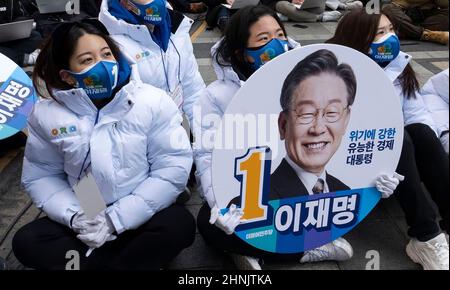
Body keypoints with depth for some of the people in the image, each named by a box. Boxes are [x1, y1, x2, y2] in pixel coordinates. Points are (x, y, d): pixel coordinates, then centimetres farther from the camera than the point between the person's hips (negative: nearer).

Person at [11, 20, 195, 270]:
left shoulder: (153, 102, -12)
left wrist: (116, 219, -18)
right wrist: (74, 216, -16)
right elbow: (40, 175, 3)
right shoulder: (46, 115, -5)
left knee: (179, 225, -31)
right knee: (27, 242, -18)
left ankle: (86, 263, -15)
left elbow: (173, 167, -15)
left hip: (141, 216, -2)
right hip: (86, 220, 2)